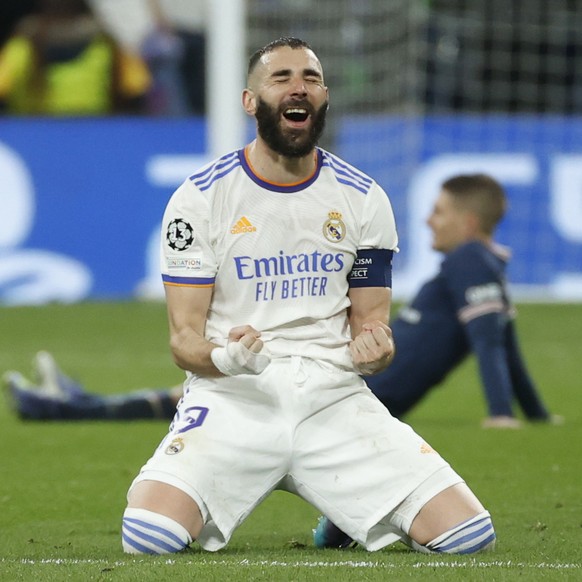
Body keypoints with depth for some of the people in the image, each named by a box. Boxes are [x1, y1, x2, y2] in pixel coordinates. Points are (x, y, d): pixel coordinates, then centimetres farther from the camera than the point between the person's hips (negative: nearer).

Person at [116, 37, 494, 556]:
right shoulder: (201, 197, -1)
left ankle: (341, 520, 17)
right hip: (231, 401, -2)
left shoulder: (364, 199, 7)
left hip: (335, 399, 2)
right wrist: (224, 358, -27)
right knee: (148, 534, -30)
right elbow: (184, 338, -3)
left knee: (469, 534, -16)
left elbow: (371, 320, 10)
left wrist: (373, 348, -15)